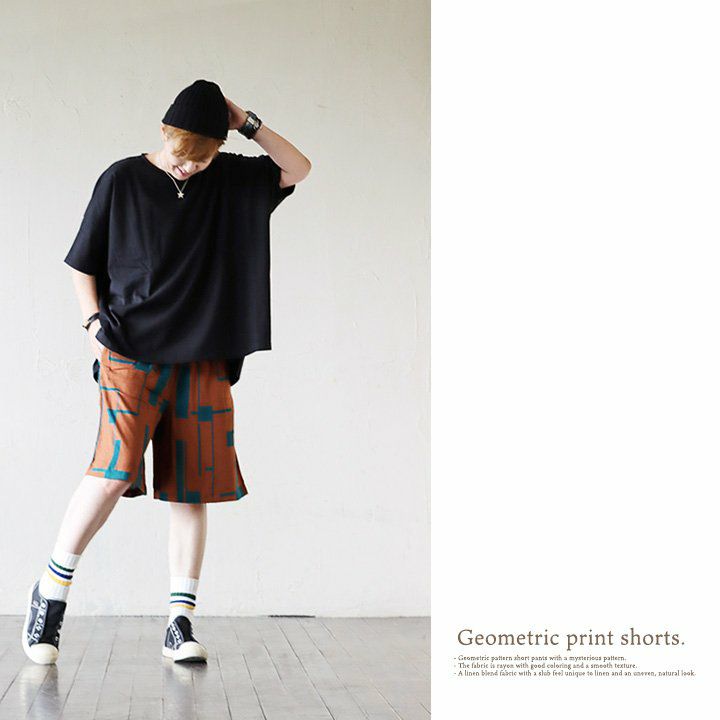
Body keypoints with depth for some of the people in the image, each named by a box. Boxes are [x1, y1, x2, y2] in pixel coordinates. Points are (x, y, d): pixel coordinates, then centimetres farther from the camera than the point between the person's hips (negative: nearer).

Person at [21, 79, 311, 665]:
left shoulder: (230, 180, 11)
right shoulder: (123, 180, 4)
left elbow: (298, 169, 12)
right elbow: (83, 264, 9)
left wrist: (248, 124, 1)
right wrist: (95, 321, -5)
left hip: (203, 360, 3)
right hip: (131, 353, -3)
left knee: (192, 490, 1)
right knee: (114, 471, -18)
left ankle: (181, 622, 7)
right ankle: (51, 589, 0)